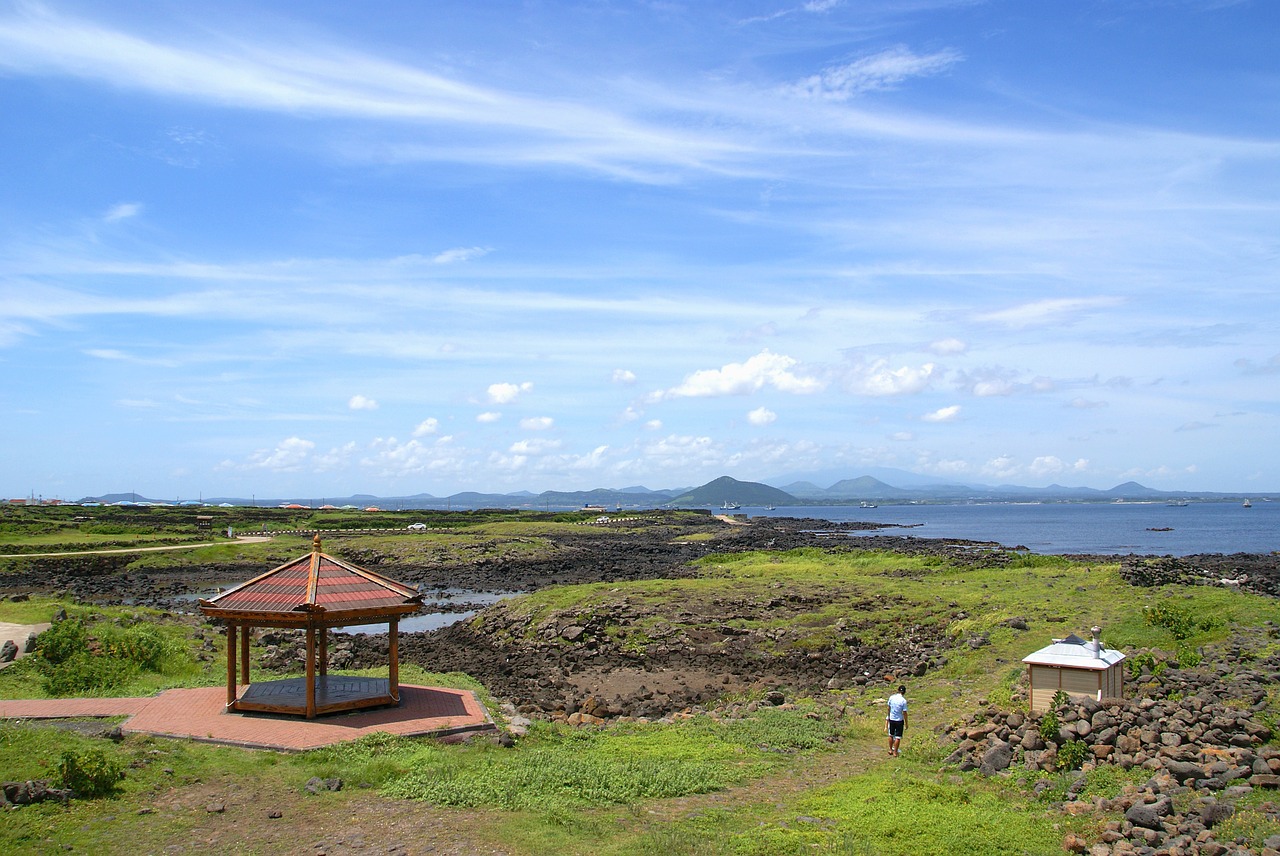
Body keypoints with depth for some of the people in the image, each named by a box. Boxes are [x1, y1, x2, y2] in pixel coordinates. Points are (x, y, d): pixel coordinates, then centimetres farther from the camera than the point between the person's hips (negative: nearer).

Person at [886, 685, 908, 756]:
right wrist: (906, 724, -4)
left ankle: (890, 750, 31)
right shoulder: (903, 700, -17)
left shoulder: (891, 697, -5)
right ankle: (895, 752, 11)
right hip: (899, 720, -4)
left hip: (891, 719, 4)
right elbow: (904, 713, -14)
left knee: (891, 735, 20)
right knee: (898, 737, 7)